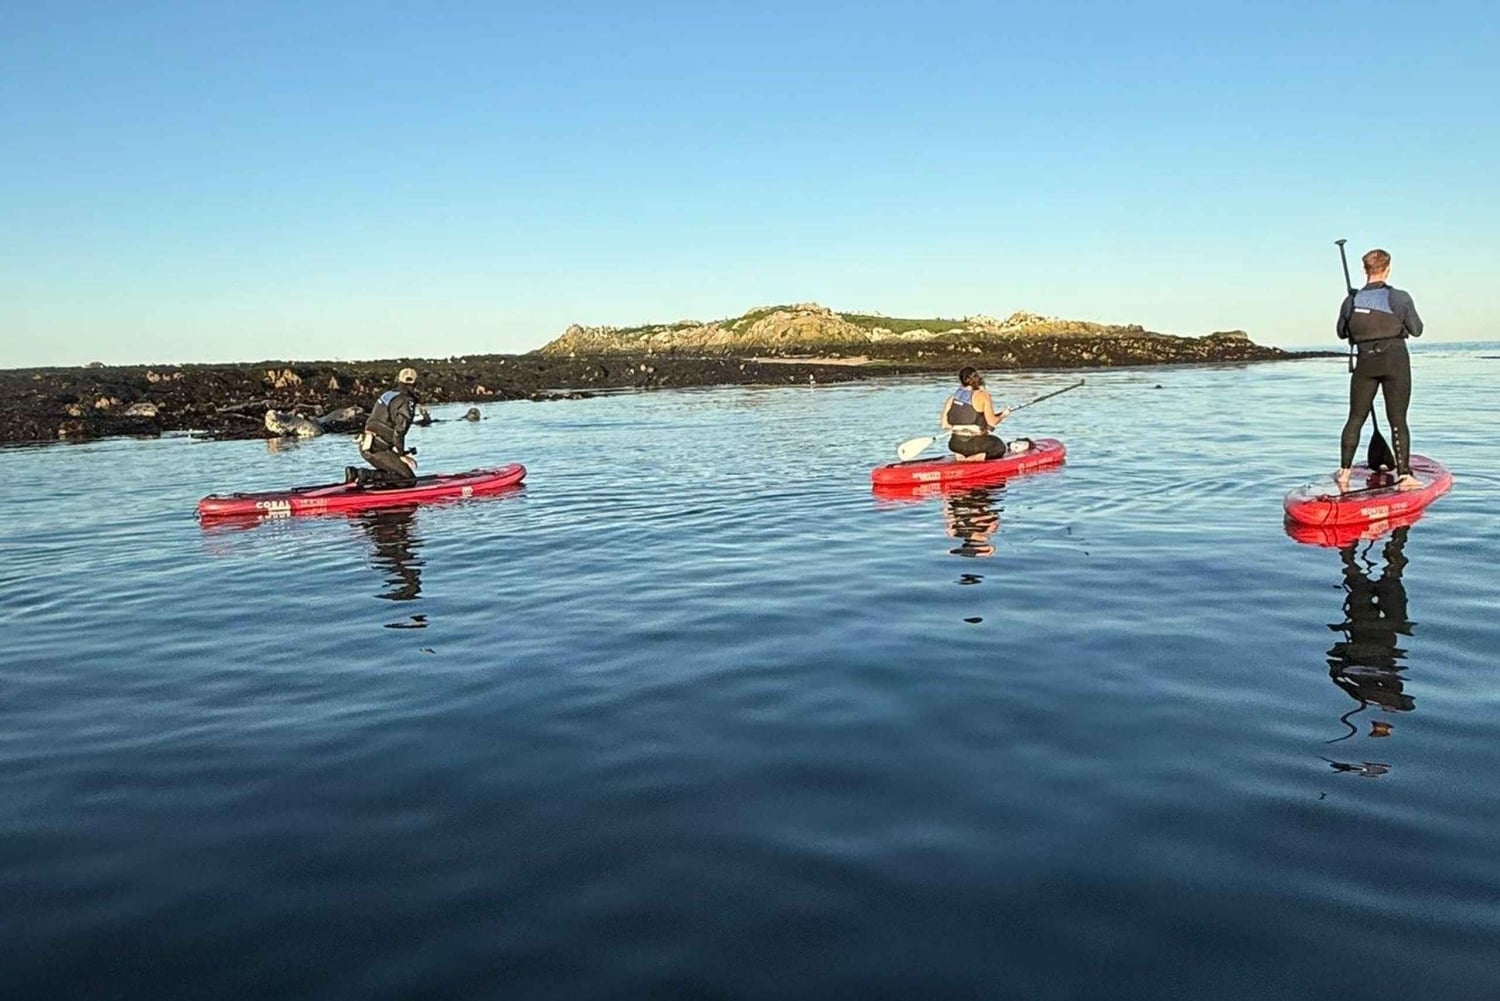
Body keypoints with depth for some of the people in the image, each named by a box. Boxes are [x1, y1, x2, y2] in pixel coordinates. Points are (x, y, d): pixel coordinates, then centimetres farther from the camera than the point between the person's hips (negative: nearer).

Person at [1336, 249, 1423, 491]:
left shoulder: (1351, 301, 0)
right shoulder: (1400, 298, -8)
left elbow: (1341, 332, 13)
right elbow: (1416, 330, 1)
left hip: (1365, 362, 2)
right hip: (1396, 360, -2)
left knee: (1356, 418, 11)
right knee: (1398, 420, 1)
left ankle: (1344, 471, 11)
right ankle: (1404, 474, -2)